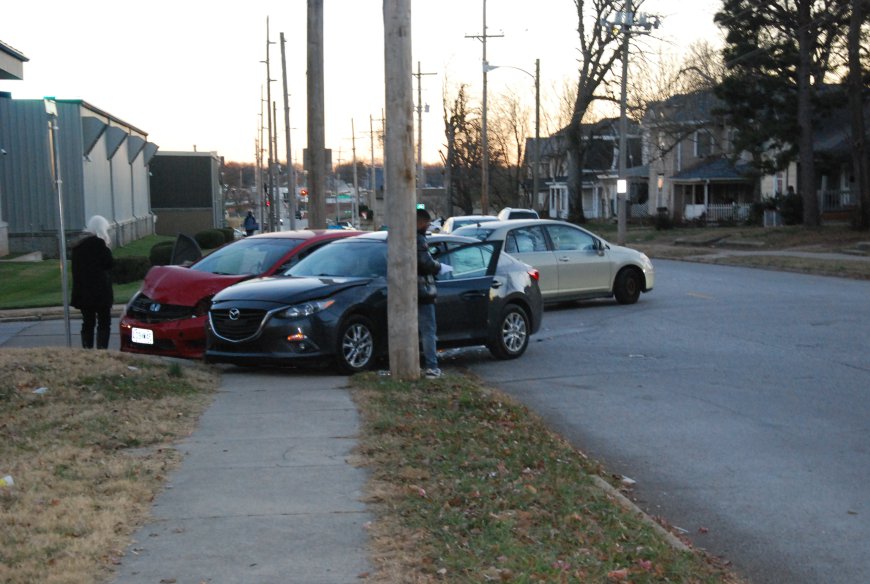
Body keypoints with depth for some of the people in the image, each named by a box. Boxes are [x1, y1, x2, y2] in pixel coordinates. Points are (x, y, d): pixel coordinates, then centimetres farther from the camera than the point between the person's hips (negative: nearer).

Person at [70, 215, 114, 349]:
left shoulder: (78, 245, 13)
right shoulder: (98, 243, -12)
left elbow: (76, 269, 16)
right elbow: (108, 263, -8)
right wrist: (108, 248, 2)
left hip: (82, 292, 7)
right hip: (100, 291, -7)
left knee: (88, 323, 9)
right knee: (104, 323, -1)